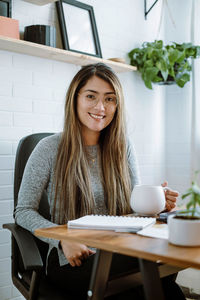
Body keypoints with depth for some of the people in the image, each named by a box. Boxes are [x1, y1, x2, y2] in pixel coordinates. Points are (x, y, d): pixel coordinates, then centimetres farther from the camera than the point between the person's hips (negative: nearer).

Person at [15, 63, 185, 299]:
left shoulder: (122, 147, 8)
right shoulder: (51, 149, -3)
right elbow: (24, 211, -3)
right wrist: (63, 239, -20)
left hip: (120, 253, 4)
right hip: (70, 261, -3)